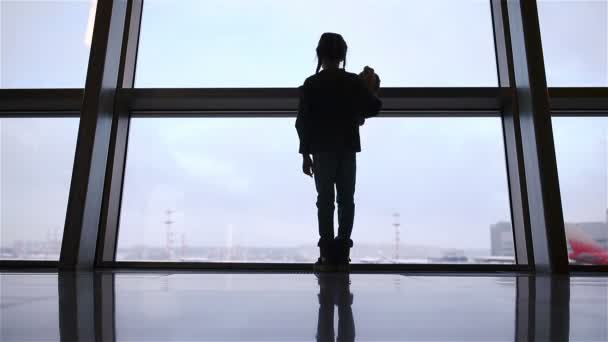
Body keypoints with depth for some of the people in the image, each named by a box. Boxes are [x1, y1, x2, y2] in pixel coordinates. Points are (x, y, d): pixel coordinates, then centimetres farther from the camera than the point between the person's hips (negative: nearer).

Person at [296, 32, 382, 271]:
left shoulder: (311, 84, -4)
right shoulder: (355, 81, 0)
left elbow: (303, 122, -6)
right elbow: (373, 109, 4)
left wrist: (305, 154, 0)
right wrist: (371, 90, 22)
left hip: (322, 150, -1)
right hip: (348, 149, 2)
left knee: (325, 201, 4)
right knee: (346, 200, 9)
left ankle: (328, 255, 3)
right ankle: (342, 253, 9)